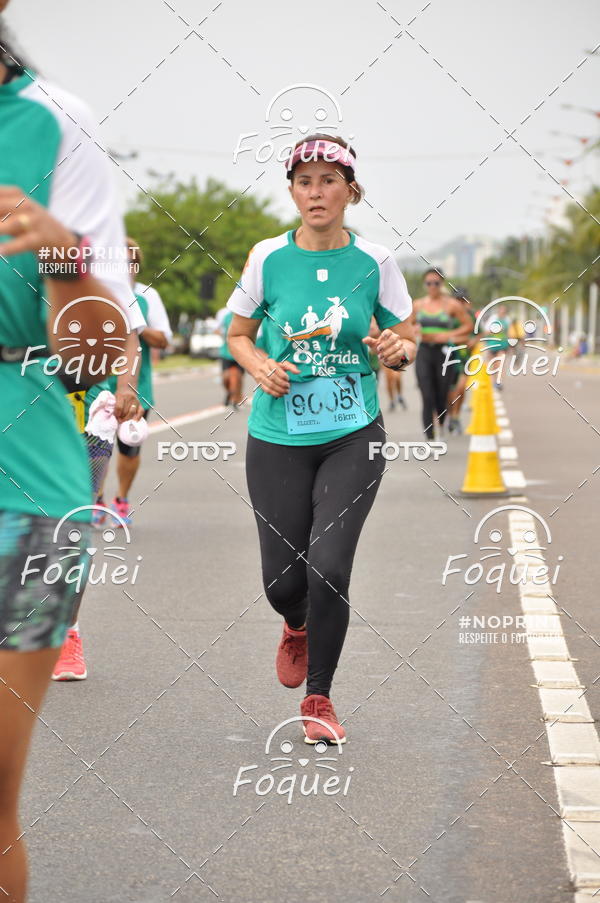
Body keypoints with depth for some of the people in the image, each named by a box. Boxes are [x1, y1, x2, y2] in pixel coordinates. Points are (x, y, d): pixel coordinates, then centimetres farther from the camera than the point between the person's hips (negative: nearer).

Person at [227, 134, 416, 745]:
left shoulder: (374, 262, -2)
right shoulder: (267, 258, -2)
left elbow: (406, 341, 8)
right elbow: (238, 334, 10)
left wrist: (398, 349, -15)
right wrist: (260, 367, -10)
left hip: (353, 437, -1)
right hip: (278, 438, 1)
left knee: (329, 569, -13)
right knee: (282, 580, 2)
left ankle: (319, 697, 9)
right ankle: (297, 629, 42)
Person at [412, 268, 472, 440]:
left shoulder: (452, 305, -1)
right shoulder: (418, 305, 8)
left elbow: (468, 326, 3)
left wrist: (447, 335, -9)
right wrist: (418, 332, -2)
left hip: (444, 352, -1)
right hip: (424, 353, 1)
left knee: (441, 398, 7)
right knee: (427, 398, -9)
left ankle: (441, 425, 37)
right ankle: (430, 437, -10)